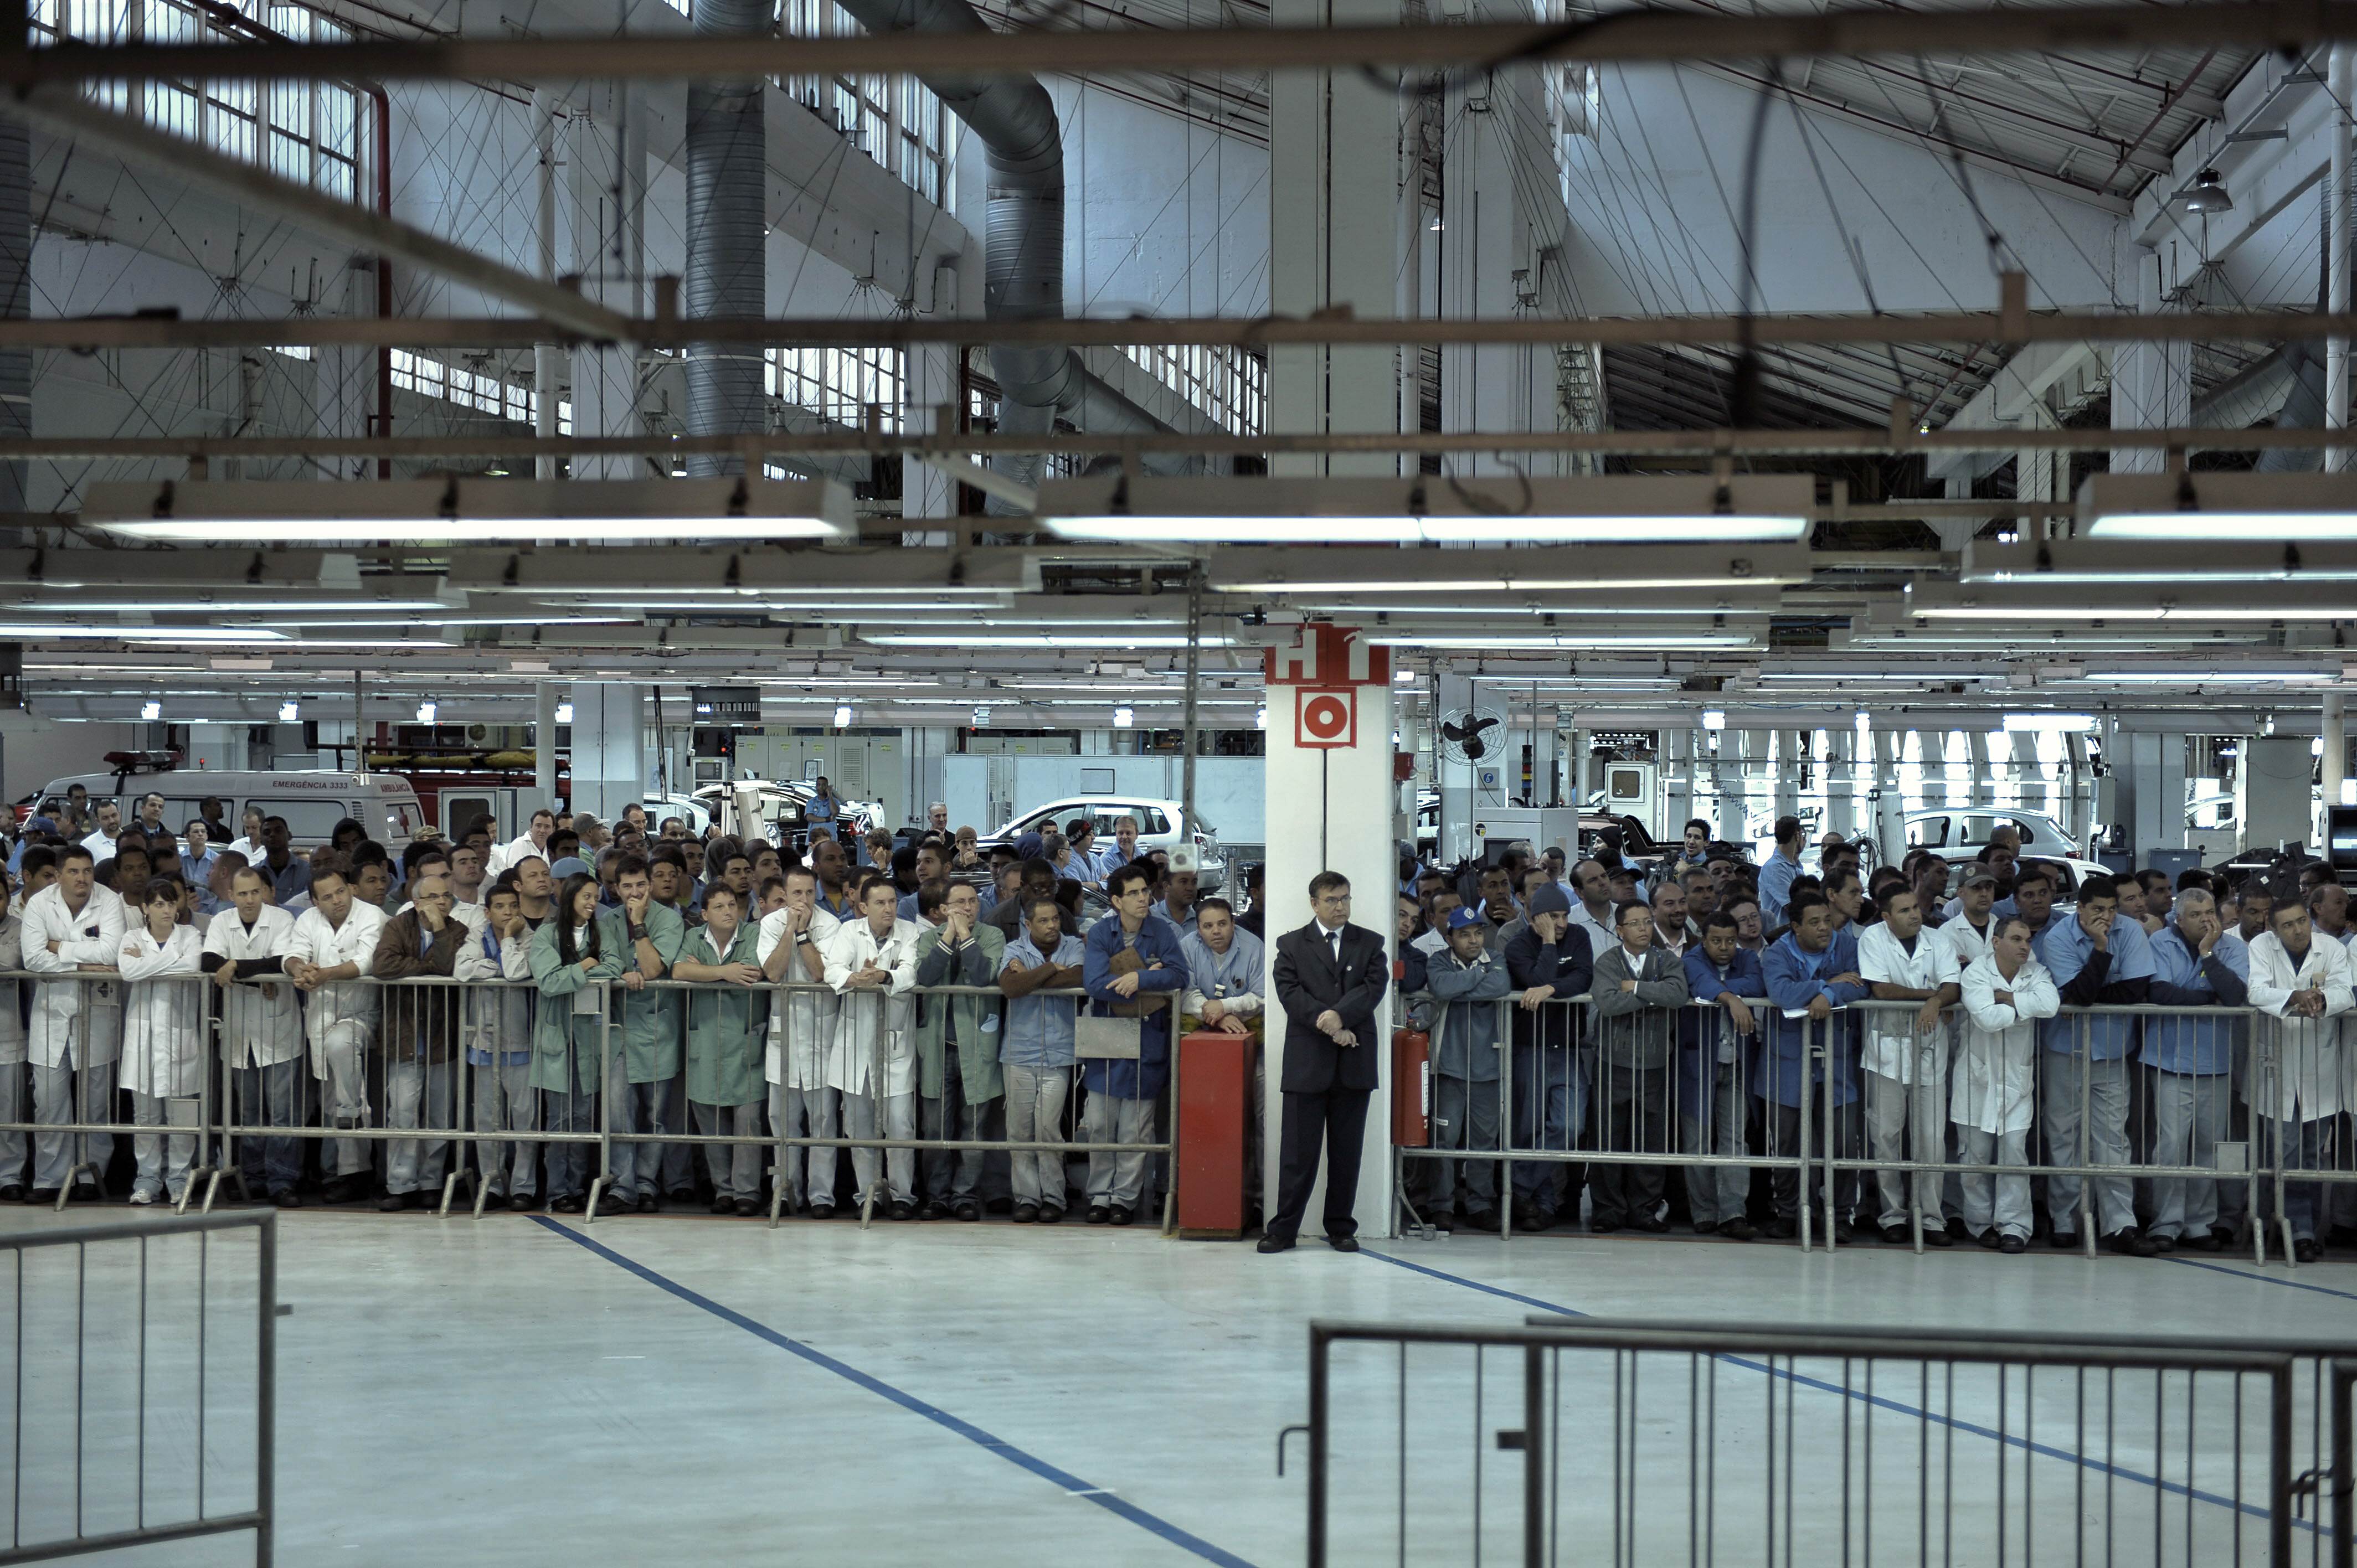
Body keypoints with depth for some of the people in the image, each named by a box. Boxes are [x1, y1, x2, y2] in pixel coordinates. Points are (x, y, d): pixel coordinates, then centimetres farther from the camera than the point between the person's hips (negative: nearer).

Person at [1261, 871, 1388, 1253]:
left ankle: (1341, 1228, 12)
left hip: (1355, 1061, 2)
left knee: (1347, 1150, 5)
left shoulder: (1370, 944, 12)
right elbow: (1289, 993, -4)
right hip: (1307, 1060, -2)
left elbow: (1375, 987, -2)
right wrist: (1330, 1027, -14)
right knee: (1298, 1149, -3)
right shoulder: (1292, 945, 8)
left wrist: (1338, 1015, -17)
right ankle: (1284, 1228, 2)